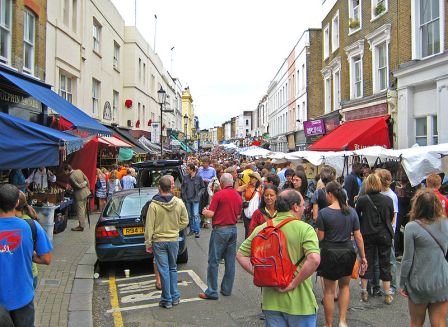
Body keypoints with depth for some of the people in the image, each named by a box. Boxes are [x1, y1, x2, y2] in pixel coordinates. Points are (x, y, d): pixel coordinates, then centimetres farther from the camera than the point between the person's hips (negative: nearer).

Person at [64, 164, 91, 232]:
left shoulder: (71, 177, -20)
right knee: (83, 209, 16)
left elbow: (78, 186, -18)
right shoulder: (79, 171, 1)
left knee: (80, 210, 2)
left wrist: (84, 183, -2)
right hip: (85, 192, 8)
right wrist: (88, 188, 13)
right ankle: (82, 224, 26)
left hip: (80, 194, -8)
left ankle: (81, 226, 9)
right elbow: (86, 179, 5)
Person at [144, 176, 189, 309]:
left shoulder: (154, 205, -15)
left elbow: (149, 227, -11)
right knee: (173, 268, 17)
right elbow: (184, 222, 3)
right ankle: (175, 297, 22)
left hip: (158, 241, -3)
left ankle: (167, 300, 12)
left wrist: (148, 243, -3)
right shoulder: (179, 203, -6)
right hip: (174, 240, 3)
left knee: (164, 270, 4)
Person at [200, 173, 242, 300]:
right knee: (230, 261, 11)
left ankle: (212, 292, 3)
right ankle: (227, 290, 19)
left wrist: (204, 212, 8)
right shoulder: (238, 196, 6)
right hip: (233, 229, 6)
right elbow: (238, 215, 13)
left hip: (220, 230, -6)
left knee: (214, 261, 0)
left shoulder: (219, 195, -12)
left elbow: (211, 214, -12)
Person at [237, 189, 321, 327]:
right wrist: (294, 283, -18)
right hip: (299, 303, -3)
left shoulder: (261, 228, 0)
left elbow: (241, 255, 2)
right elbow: (314, 259, -27)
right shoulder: (305, 229, -13)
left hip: (271, 302, 4)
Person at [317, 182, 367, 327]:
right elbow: (358, 236, 0)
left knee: (329, 290, 11)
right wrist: (363, 257, 7)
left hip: (329, 253, -3)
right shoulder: (351, 211, -3)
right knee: (345, 286, 23)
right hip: (347, 252, 3)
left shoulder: (323, 213, -13)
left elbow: (320, 237, -10)